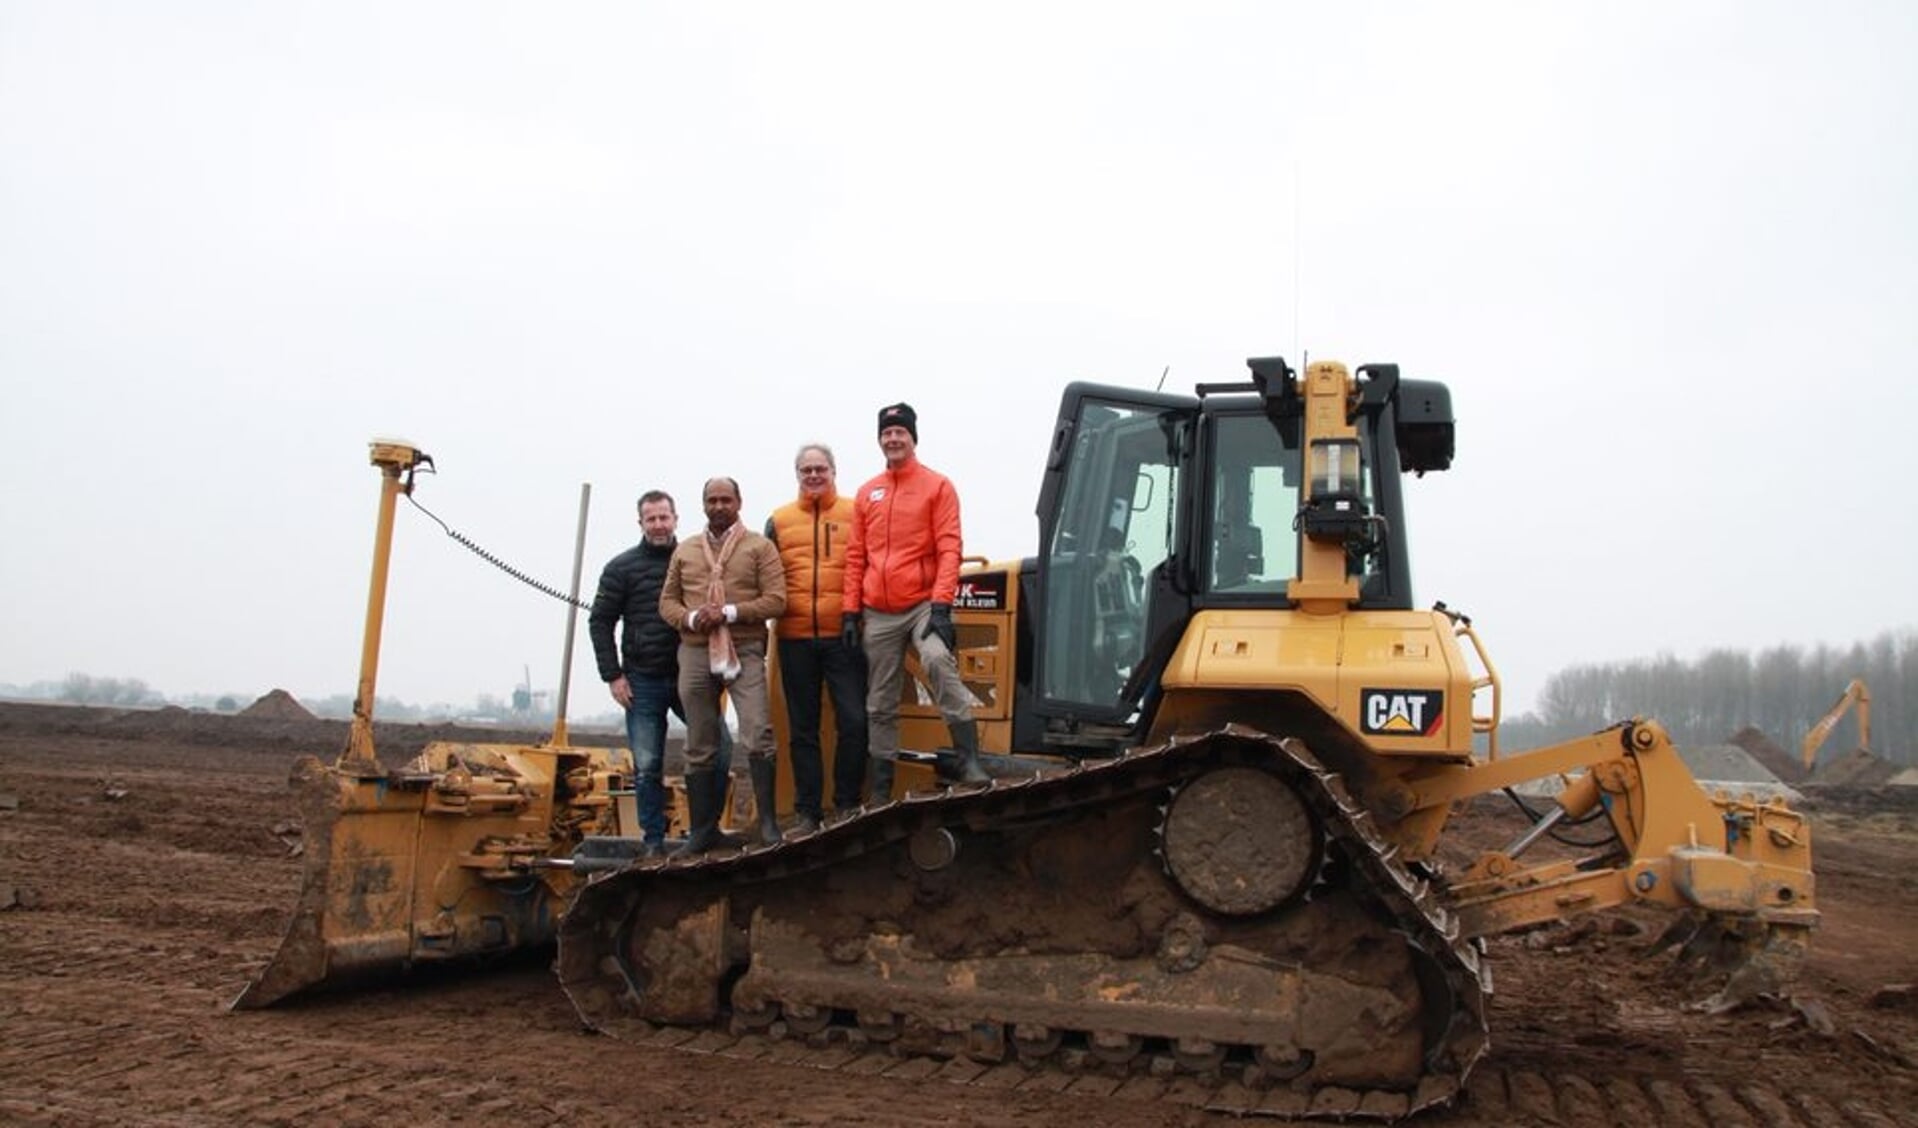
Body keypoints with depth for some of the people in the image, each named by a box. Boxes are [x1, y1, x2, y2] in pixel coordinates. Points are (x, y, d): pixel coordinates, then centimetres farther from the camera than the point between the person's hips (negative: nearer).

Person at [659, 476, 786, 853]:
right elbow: (667, 601, 14)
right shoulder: (684, 551, 16)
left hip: (744, 652, -4)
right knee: (700, 747, 8)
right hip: (694, 653, 4)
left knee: (758, 734, -15)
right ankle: (703, 829, 16)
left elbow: (775, 600, -6)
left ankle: (767, 820, -4)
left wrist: (728, 612, -15)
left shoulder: (760, 547, 4)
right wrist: (690, 618, -7)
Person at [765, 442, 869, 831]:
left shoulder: (855, 514, 5)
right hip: (795, 639, 2)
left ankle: (847, 804, 9)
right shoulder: (779, 521, 12)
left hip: (844, 637, -2)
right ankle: (806, 811, 16)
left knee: (853, 722, -6)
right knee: (802, 729, 8)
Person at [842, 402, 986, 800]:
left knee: (939, 662, -32)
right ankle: (881, 789, 16)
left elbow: (949, 549, -7)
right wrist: (850, 611, 6)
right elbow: (855, 556, 14)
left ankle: (970, 760, -28)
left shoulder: (937, 485, 2)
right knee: (880, 705, 8)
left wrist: (942, 604, -18)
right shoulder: (866, 493, 14)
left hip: (923, 604, -4)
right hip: (878, 614, 5)